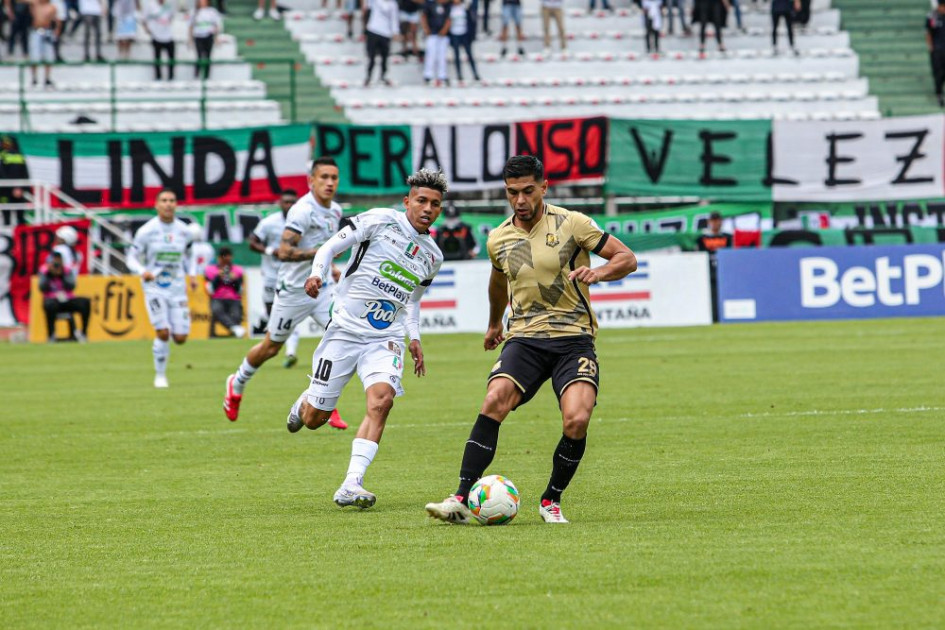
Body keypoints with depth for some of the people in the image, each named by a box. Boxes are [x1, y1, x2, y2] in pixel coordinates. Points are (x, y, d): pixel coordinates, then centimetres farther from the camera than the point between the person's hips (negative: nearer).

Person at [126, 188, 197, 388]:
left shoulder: (183, 230, 2)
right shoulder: (146, 231, -8)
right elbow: (132, 258, -3)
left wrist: (191, 275, 1)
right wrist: (143, 271, -24)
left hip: (177, 288, 3)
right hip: (154, 287, -3)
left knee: (180, 338, -3)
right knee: (163, 333, -15)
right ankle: (160, 375, 5)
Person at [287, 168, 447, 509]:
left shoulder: (432, 256, 13)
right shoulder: (380, 220, -5)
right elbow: (331, 247, -3)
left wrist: (414, 338, 16)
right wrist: (317, 274, -22)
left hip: (385, 340, 3)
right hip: (344, 330, -3)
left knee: (381, 399, -26)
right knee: (314, 419, 0)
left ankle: (351, 486, -30)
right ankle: (305, 403, 41)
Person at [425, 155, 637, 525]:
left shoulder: (571, 224, -4)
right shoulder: (498, 239, 9)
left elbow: (627, 259, 0)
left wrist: (598, 273, -20)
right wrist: (494, 323, 46)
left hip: (574, 338, -2)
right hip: (524, 338, 2)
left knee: (577, 421, -22)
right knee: (494, 402, -24)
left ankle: (551, 501, 2)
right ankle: (461, 500, -25)